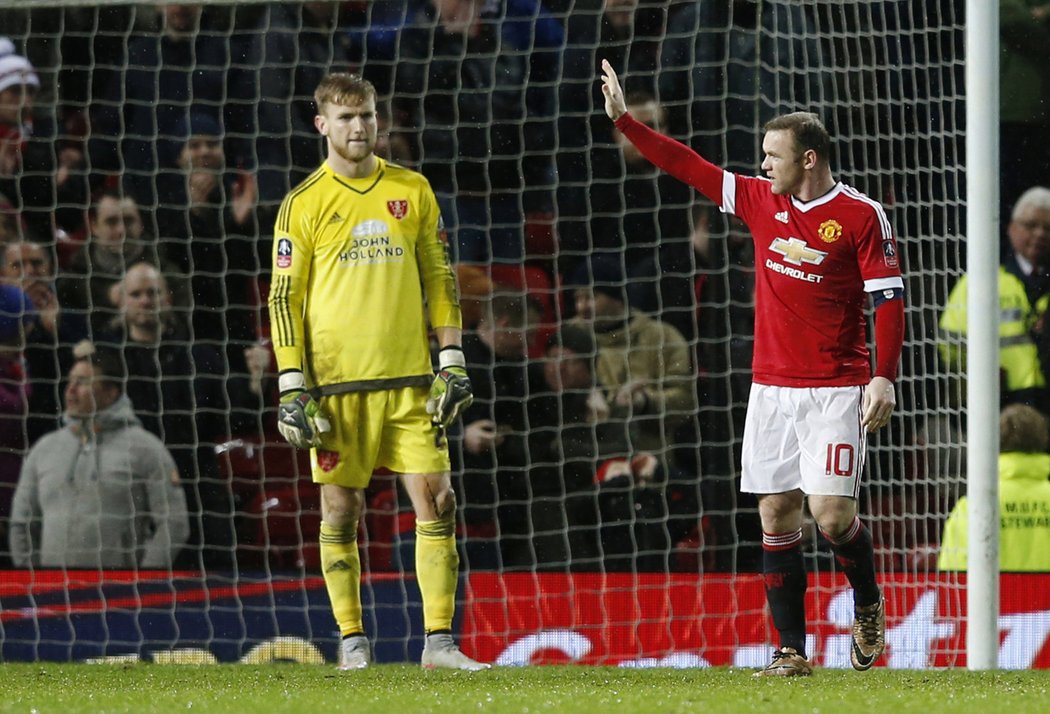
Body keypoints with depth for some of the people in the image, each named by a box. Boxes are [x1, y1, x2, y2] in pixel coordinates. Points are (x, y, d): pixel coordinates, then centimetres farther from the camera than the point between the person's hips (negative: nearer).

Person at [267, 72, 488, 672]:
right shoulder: (304, 204, 2)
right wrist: (292, 386, -5)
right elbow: (284, 297, 1)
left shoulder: (412, 191, 9)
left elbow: (440, 278, 13)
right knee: (341, 510, 2)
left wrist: (454, 362, 5)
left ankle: (440, 641, -1)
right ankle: (352, 640, 11)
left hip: (410, 378, 2)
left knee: (437, 501, -4)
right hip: (336, 381, -2)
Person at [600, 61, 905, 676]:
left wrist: (884, 377, -18)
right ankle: (792, 650, 3)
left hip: (836, 389, -5)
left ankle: (869, 607, 16)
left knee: (832, 513, -12)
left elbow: (890, 298, -9)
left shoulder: (861, 215, -7)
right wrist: (624, 120, 13)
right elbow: (689, 166, 15)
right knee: (777, 515, 0)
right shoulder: (761, 200, 9)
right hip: (772, 388, 5)